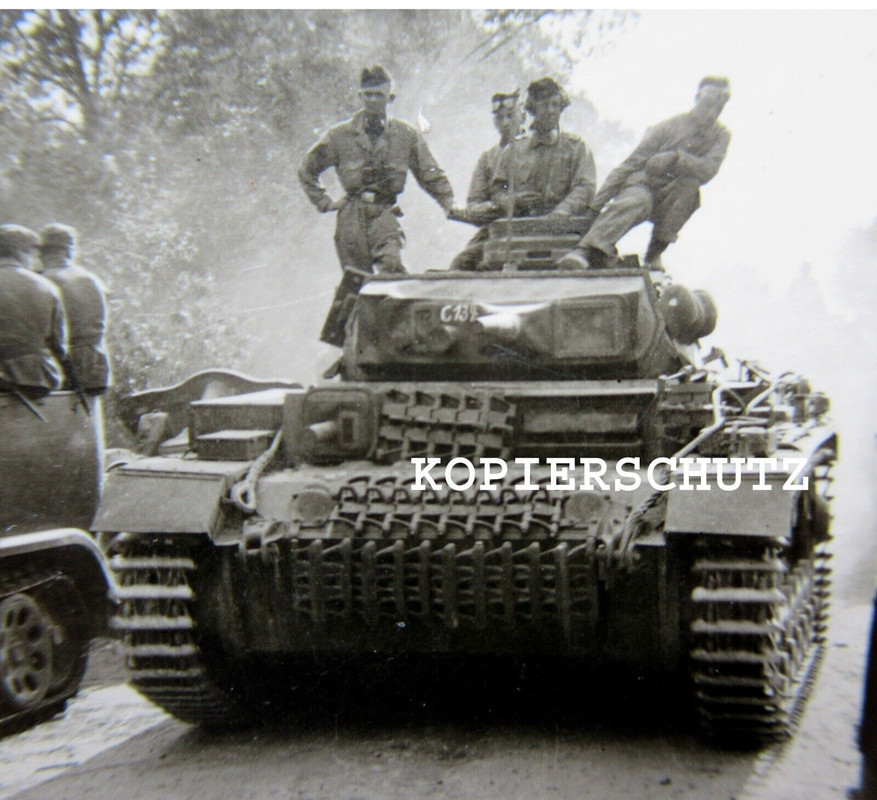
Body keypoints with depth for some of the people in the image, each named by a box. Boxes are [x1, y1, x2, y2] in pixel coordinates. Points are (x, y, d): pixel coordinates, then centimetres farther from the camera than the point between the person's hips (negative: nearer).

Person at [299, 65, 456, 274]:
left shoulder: (406, 135, 9)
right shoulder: (340, 135, 7)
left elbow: (430, 174, 13)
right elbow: (307, 170, 17)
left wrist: (450, 204, 2)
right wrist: (325, 202, 9)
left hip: (385, 215, -1)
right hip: (351, 219, 1)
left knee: (391, 265, -26)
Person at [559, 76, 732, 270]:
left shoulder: (720, 136, 4)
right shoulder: (670, 127, -5)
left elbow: (709, 170, -15)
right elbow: (631, 163, -7)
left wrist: (676, 157, -34)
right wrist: (596, 205, -13)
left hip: (672, 201, 2)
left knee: (690, 182, -30)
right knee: (633, 203, -36)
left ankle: (656, 251, -22)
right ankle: (586, 250, -59)